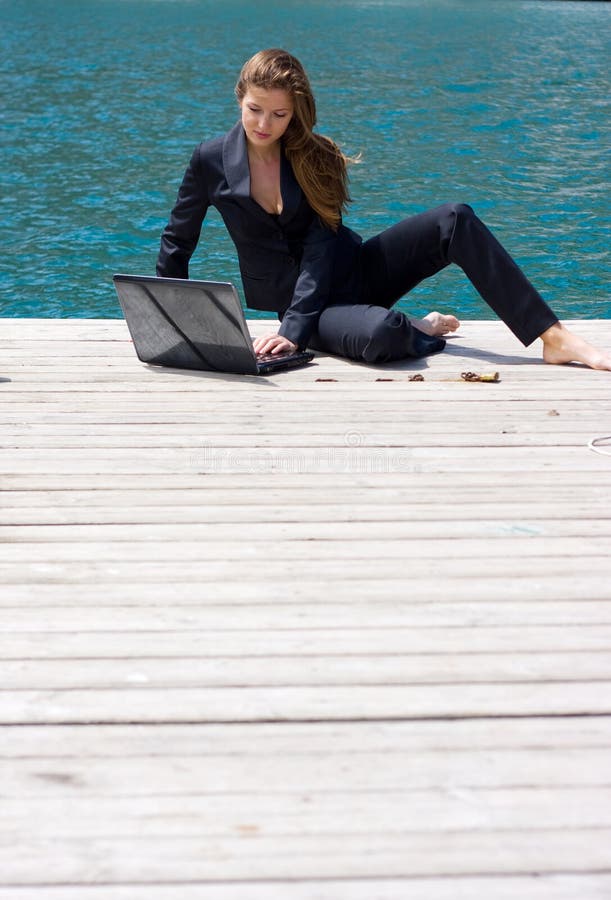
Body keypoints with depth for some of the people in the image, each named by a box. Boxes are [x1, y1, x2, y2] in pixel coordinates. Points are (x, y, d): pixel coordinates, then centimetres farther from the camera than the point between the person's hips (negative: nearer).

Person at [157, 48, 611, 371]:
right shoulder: (212, 160, -6)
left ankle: (553, 337, -22)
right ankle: (420, 331, -1)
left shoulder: (315, 157, -5)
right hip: (303, 303, -3)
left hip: (352, 270, 3)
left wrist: (291, 330, -27)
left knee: (455, 219, -22)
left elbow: (321, 249, -14)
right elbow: (177, 243, 6)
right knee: (381, 332, -40)